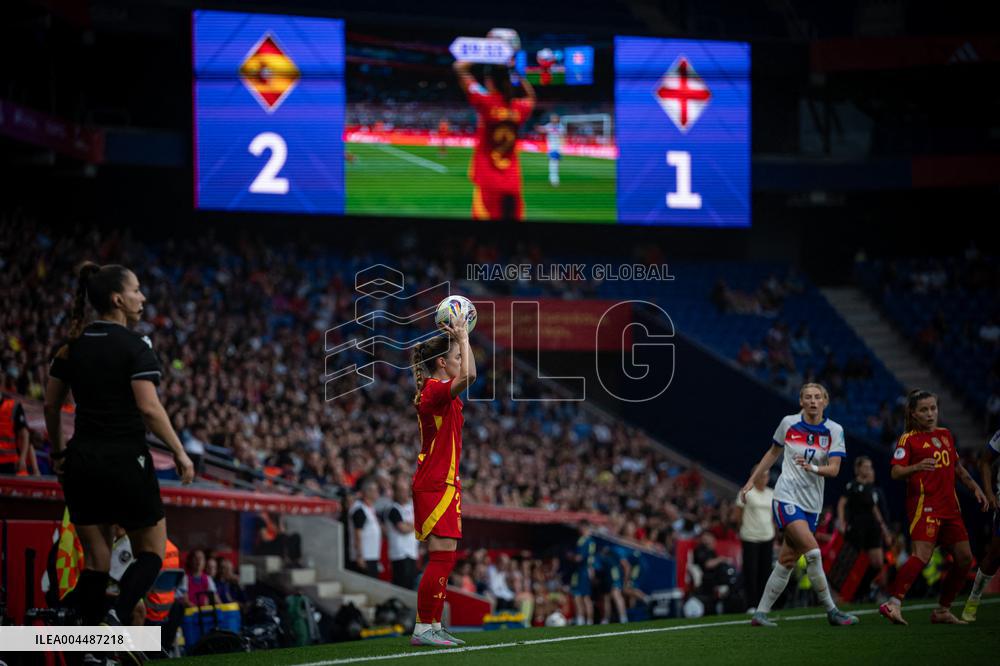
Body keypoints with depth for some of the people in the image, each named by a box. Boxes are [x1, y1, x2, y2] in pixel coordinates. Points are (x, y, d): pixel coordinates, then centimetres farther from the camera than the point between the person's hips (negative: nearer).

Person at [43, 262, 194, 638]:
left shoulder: (72, 347, 7)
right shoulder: (135, 347, -10)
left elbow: (51, 405, 11)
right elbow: (149, 408, -18)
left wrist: (58, 453, 22)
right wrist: (179, 453, -10)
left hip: (81, 462, 5)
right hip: (126, 462, -5)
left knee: (95, 559, 10)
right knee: (151, 552, 9)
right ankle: (118, 617, -15)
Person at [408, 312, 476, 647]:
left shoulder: (441, 390, 13)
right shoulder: (435, 391, -14)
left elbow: (468, 376, 33)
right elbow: (469, 376, -31)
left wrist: (463, 337, 23)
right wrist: (462, 337, -19)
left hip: (444, 484, 10)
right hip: (436, 485, -10)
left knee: (444, 559, 9)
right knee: (442, 557, -12)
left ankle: (433, 627, 10)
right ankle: (422, 629, -12)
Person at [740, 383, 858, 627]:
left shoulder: (834, 431, 0)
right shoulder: (789, 423, 0)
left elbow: (834, 469, -10)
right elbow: (773, 453, 16)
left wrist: (813, 468, -29)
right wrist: (752, 480, 17)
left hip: (812, 503, 3)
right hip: (787, 496, -3)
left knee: (787, 562, 2)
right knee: (812, 552, -19)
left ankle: (760, 614, 12)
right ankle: (832, 611, -13)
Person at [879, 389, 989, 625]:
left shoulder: (946, 435, 17)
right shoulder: (908, 439, -3)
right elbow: (896, 472, -13)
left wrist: (975, 487, 22)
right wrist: (917, 467, -31)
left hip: (950, 506, 7)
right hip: (924, 504, -7)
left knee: (964, 557, 4)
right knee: (922, 555, -24)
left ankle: (942, 610, 14)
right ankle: (893, 604, -27)